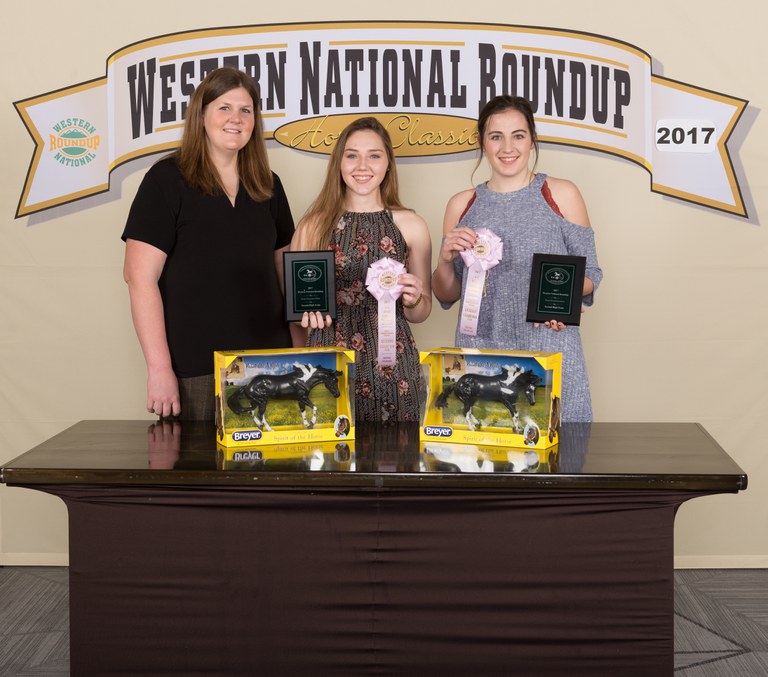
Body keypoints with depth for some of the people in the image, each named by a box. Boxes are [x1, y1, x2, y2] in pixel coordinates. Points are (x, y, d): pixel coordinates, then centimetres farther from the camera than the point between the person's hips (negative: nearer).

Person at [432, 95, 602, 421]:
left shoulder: (561, 195, 4)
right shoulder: (461, 205, 10)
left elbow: (589, 274, 5)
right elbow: (447, 295, 14)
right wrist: (445, 260, -6)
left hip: (550, 353, -1)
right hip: (480, 354, 2)